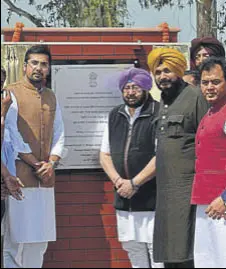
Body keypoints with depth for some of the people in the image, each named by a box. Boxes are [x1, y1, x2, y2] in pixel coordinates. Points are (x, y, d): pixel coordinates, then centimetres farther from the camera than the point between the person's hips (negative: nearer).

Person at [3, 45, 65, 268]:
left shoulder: (51, 98, 16)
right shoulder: (11, 93, -3)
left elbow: (59, 135, 16)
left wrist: (51, 163, -2)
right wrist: (35, 164, -11)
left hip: (45, 180, 6)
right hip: (19, 179, -6)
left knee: (40, 241, 8)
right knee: (16, 240, -6)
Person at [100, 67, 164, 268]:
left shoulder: (158, 114, -8)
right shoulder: (115, 116, 14)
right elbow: (105, 155, 17)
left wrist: (134, 183, -13)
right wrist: (118, 180, -1)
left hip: (153, 200, -6)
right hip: (124, 200, 7)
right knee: (134, 253, 12)